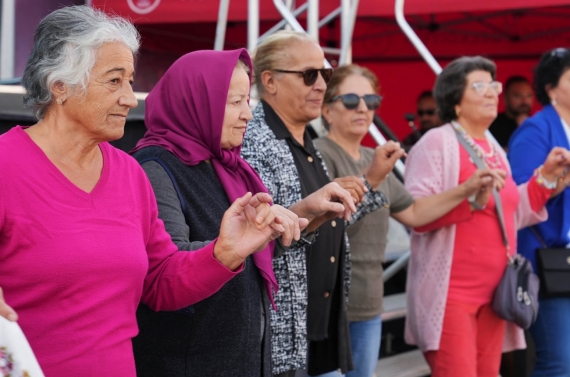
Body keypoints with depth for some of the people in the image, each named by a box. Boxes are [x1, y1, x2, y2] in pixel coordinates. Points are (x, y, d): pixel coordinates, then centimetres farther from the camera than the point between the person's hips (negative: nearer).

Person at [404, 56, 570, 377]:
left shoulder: (494, 148, 16)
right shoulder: (437, 142, -7)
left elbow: (513, 214, 21)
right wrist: (471, 197, -27)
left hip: (494, 291, 8)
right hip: (451, 293, -8)